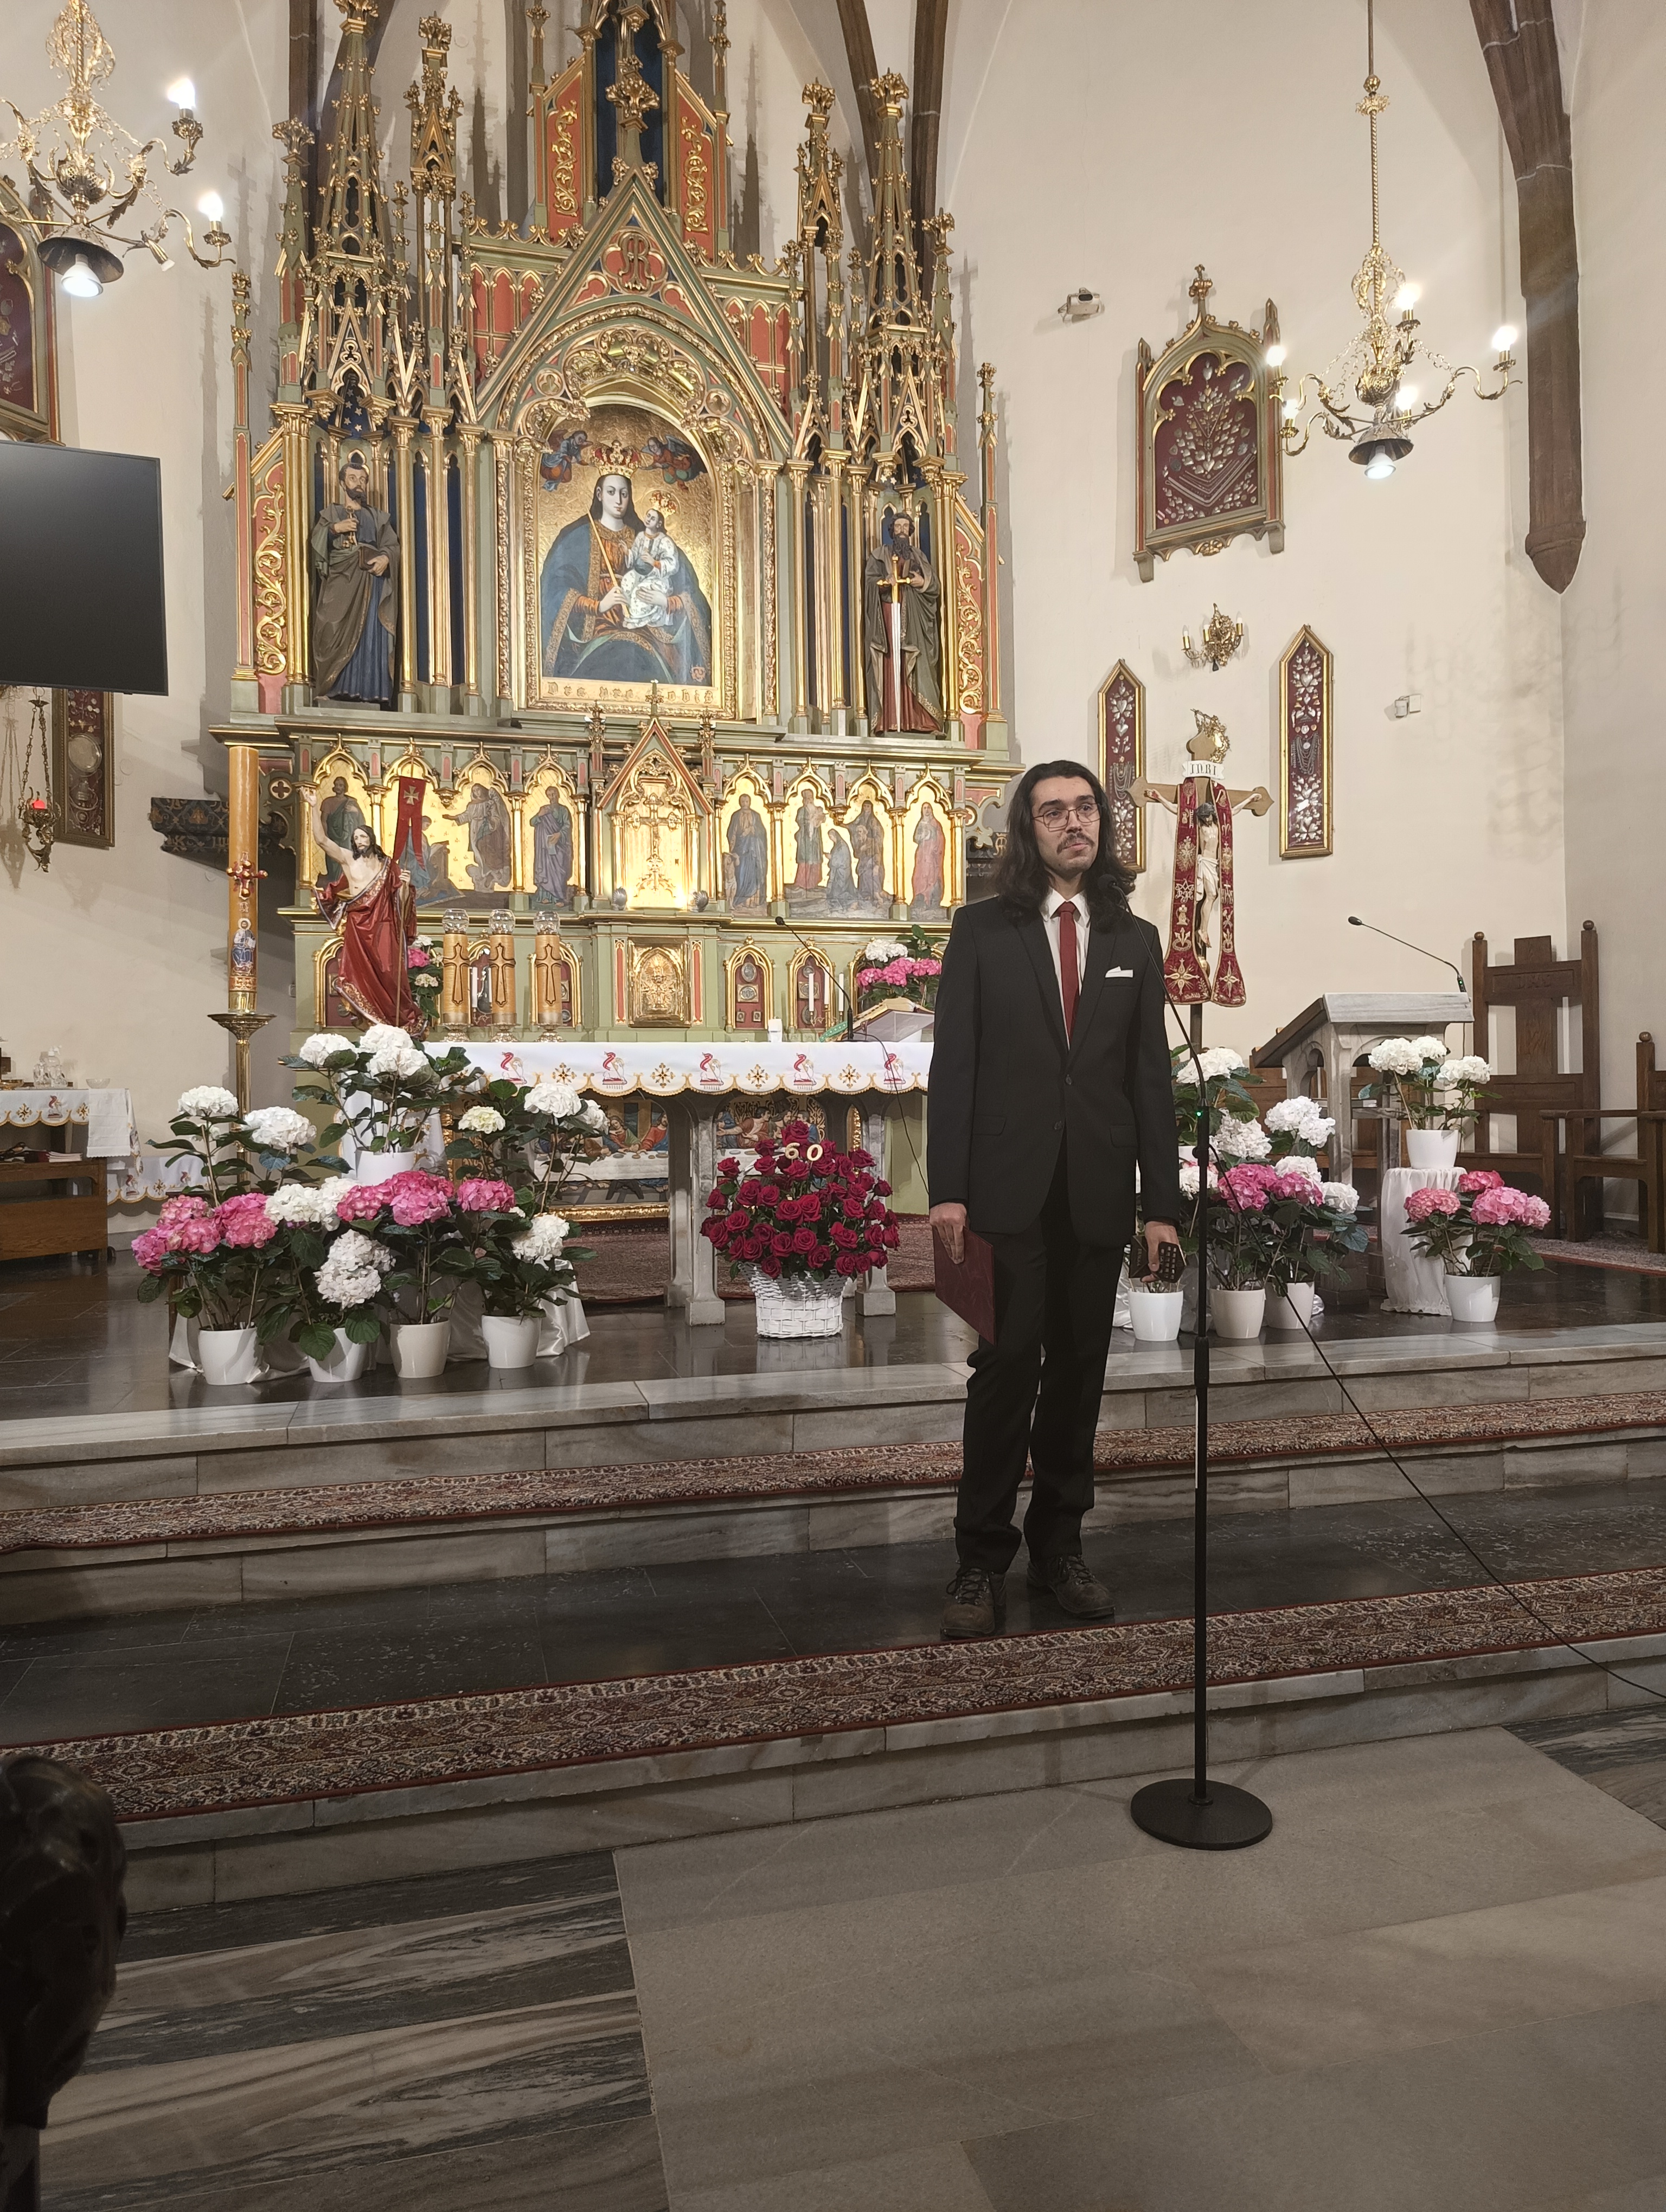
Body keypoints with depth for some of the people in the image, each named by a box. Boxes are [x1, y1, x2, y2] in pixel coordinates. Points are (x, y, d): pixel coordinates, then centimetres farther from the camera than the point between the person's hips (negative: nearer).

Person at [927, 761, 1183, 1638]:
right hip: (1008, 1187, -3)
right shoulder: (982, 930, 4)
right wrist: (947, 1189, -9)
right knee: (1008, 1366, -3)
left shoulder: (1135, 940, 12)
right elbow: (953, 1063, -2)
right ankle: (982, 1558, 11)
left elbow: (1151, 1076, 9)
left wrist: (1162, 1201, 4)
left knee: (1079, 1369, 9)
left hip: (1098, 1191, 3)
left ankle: (1059, 1543, 23)